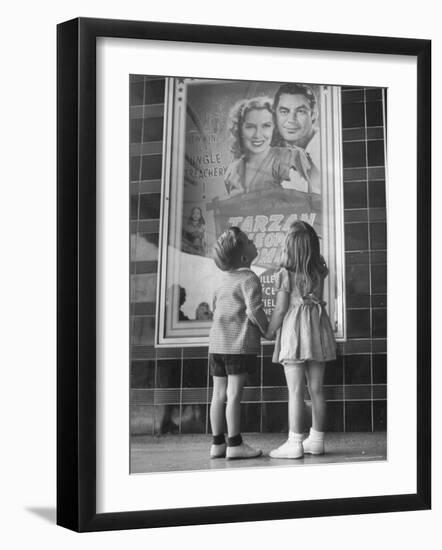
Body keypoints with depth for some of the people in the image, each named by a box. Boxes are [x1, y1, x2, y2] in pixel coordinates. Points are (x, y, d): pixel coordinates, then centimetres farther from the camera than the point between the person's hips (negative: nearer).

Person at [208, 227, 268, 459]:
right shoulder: (249, 279, -11)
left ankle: (218, 442, 12)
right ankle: (235, 444, -4)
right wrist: (266, 329, -3)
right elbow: (254, 310, -19)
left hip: (217, 342, 8)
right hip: (240, 343, -8)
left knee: (219, 393, 8)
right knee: (234, 393, -6)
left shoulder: (225, 280, 16)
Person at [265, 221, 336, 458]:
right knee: (317, 389, 10)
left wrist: (269, 332, 5)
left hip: (294, 330, -5)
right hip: (317, 327, 5)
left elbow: (281, 309, -11)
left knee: (295, 391, -4)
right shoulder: (319, 271, 2)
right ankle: (317, 440, 16)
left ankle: (295, 443, -3)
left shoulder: (285, 274, -12)